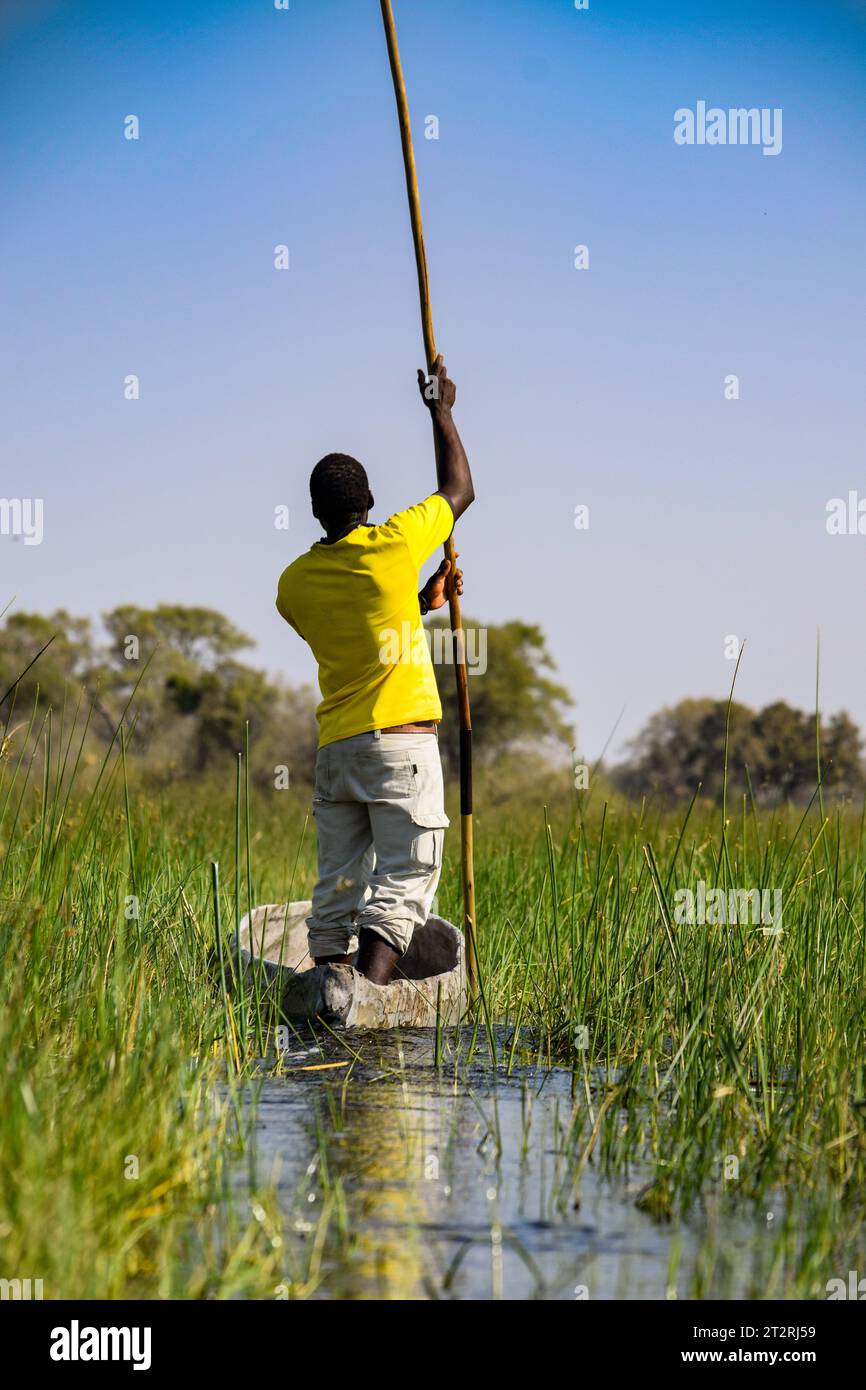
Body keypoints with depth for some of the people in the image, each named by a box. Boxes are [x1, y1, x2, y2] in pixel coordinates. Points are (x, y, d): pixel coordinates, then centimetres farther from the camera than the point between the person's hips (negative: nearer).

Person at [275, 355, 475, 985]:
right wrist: (441, 410, 23)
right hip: (402, 740, -5)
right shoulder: (393, 545, -6)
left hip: (334, 749, 5)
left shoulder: (295, 583, 7)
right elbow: (460, 490, 12)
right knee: (401, 883, -8)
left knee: (337, 887, 6)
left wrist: (424, 600, 30)